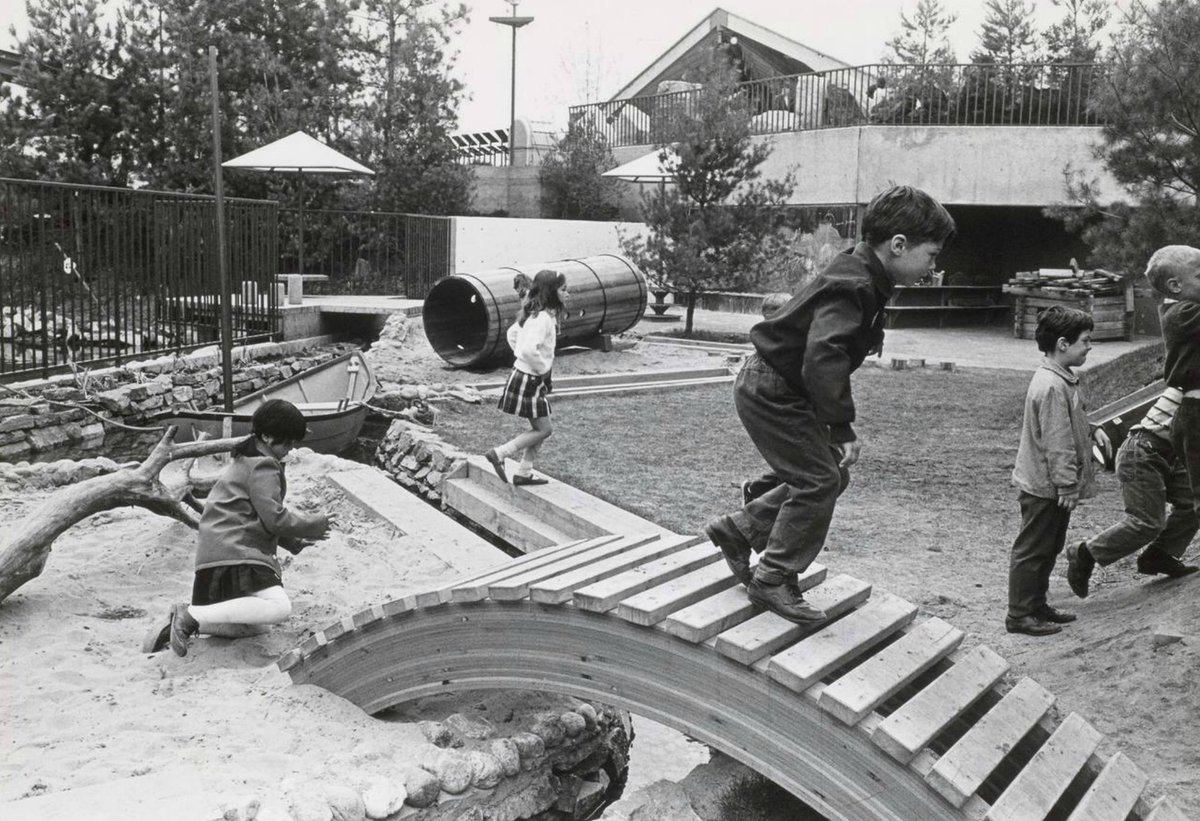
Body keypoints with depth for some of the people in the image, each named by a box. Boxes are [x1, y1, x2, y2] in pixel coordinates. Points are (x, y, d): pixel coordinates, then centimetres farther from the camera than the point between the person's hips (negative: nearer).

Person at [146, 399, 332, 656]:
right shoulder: (263, 466, -9)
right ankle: (191, 616, -23)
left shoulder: (246, 461, 24)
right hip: (234, 555, -11)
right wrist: (314, 524, -2)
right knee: (279, 606, -25)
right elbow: (274, 518, -15)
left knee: (257, 628, 11)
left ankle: (187, 621, 2)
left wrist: (293, 541, 20)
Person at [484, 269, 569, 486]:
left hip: (527, 376, 10)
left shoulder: (534, 313, 8)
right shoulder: (543, 318, -22)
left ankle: (524, 473, 22)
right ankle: (499, 454, 1)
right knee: (544, 429, -2)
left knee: (540, 428, 15)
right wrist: (543, 370, -18)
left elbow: (512, 334, 20)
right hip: (528, 380, -10)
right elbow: (530, 349, -34)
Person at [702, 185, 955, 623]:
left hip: (776, 386, 10)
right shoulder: (851, 288, -26)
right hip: (770, 390, -10)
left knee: (828, 475, 13)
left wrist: (838, 423, 13)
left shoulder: (863, 278, 7)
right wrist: (842, 426, -30)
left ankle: (736, 529, 22)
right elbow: (822, 362, -36)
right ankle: (773, 581, 5)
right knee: (819, 481, -7)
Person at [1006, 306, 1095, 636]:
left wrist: (1071, 482, 20)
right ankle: (1019, 615, 9)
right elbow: (1057, 442, -24)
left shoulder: (1063, 379, 10)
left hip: (1050, 485, 10)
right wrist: (1068, 485, -20)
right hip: (1045, 486, -10)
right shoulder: (1052, 386, -24)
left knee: (1049, 548, 18)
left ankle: (1037, 605, 30)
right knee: (1031, 550, 0)